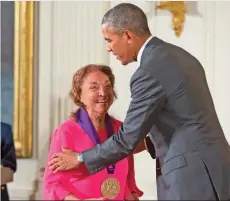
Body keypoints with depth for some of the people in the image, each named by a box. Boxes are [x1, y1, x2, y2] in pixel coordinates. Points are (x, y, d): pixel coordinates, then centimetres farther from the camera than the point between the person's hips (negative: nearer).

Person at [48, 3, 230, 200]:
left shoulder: (149, 73, -16)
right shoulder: (179, 56, 13)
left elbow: (126, 140, -12)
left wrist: (80, 159, 1)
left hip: (193, 176, -9)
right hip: (211, 169, 9)